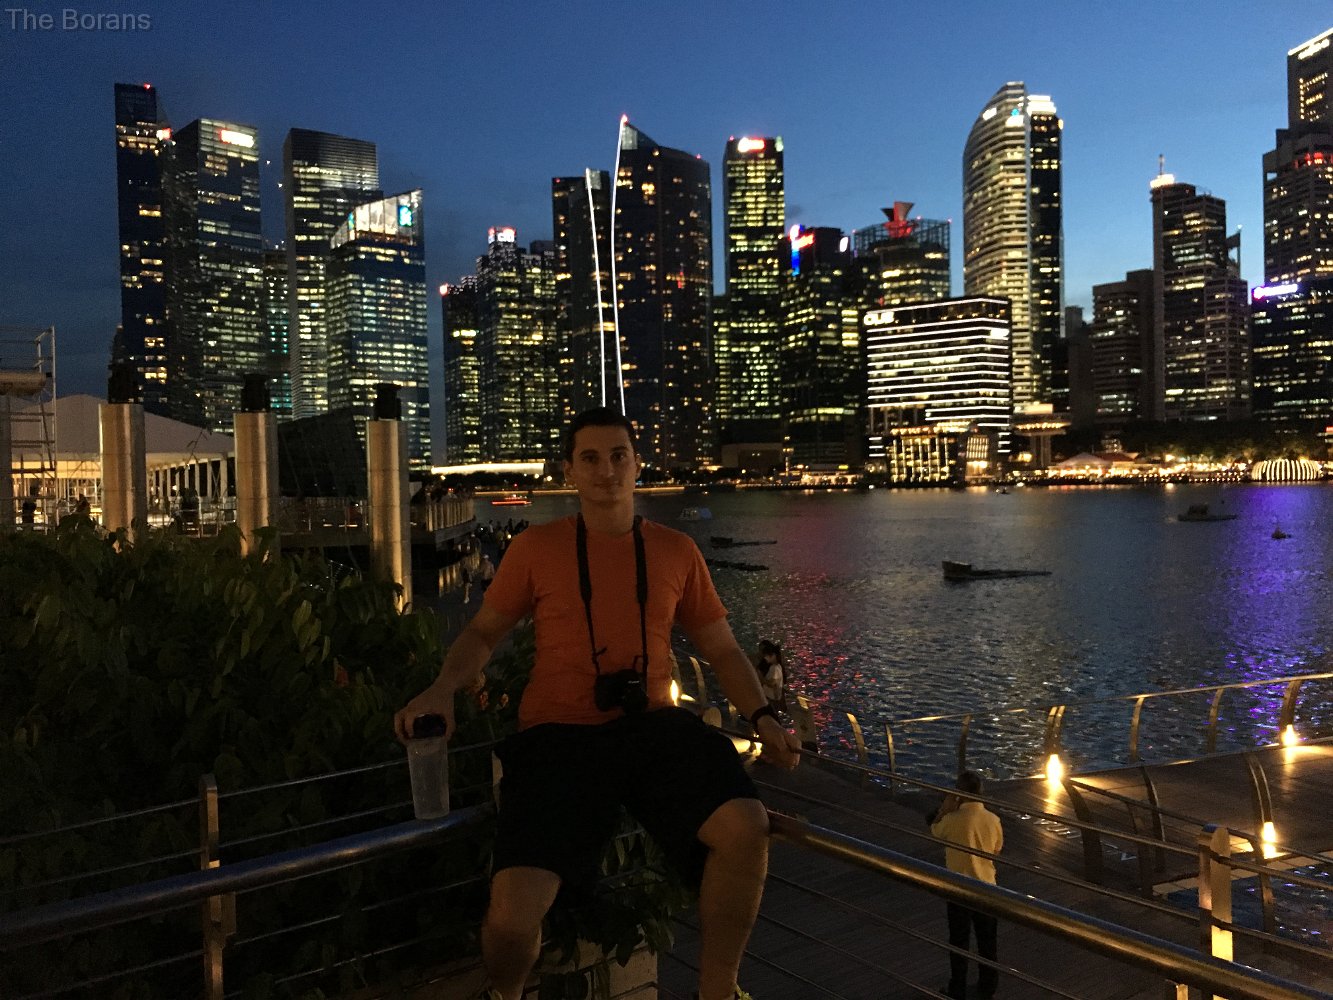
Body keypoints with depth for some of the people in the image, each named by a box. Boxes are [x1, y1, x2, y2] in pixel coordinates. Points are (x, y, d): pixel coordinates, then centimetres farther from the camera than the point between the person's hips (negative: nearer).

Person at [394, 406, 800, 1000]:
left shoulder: (675, 551, 12)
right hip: (560, 735, -1)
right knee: (512, 918, -22)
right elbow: (484, 632, 15)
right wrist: (443, 689, -4)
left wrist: (763, 718, 1)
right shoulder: (535, 549, 8)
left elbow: (722, 648, 16)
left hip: (653, 727, 2)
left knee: (745, 825, -29)